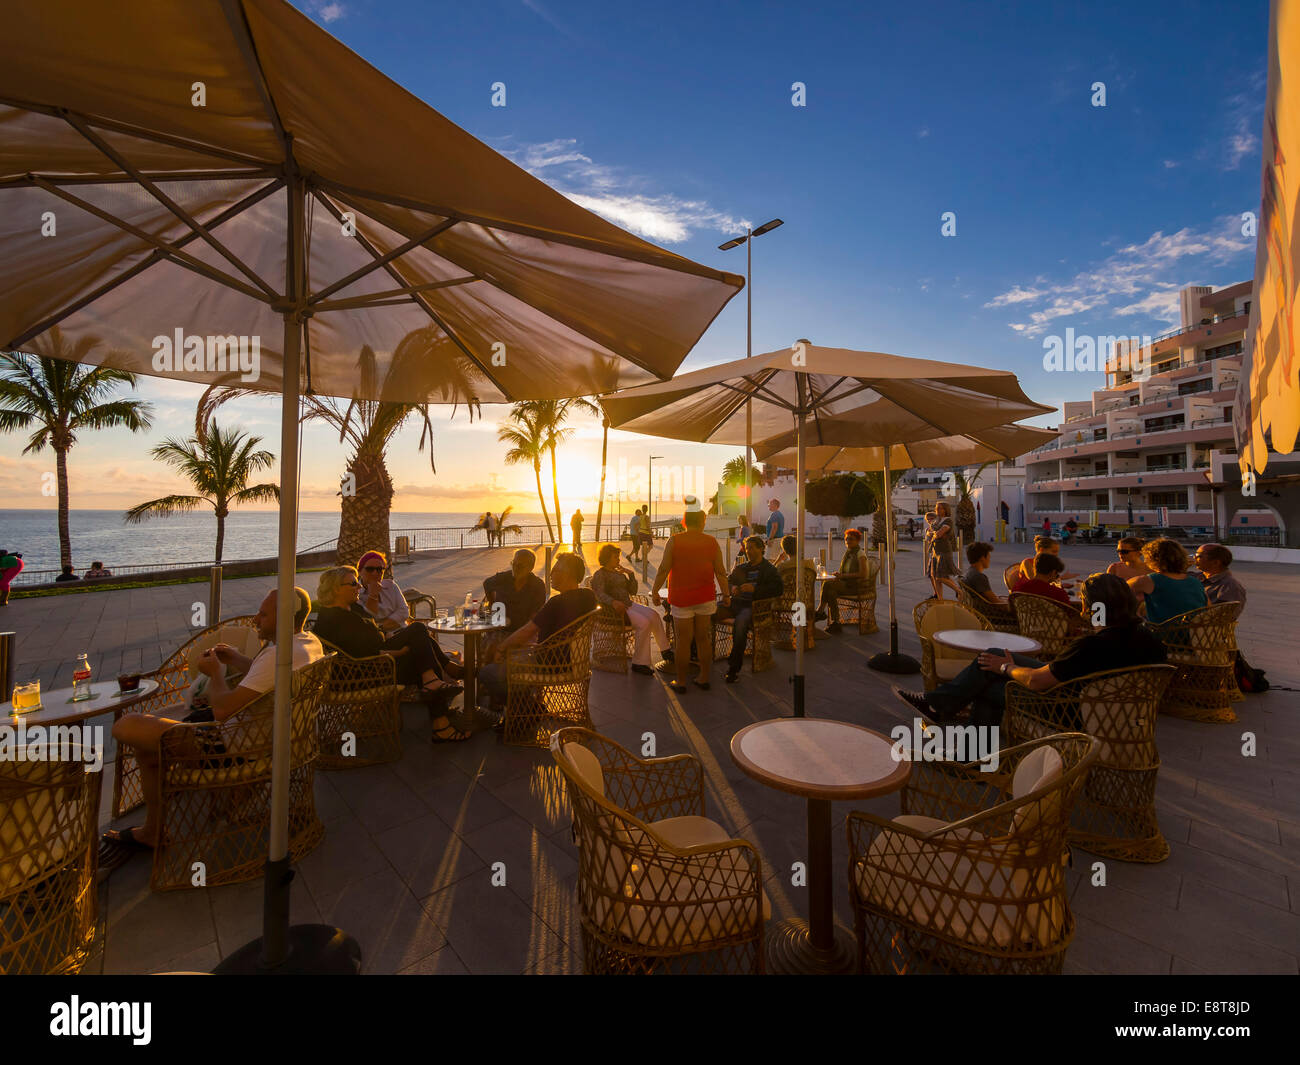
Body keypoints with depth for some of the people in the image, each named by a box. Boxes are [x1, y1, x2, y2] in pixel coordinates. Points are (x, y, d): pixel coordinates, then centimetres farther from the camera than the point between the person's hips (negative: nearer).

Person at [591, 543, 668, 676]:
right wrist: (614, 602, -39)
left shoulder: (619, 573, 22)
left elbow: (632, 591, 17)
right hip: (614, 610, -7)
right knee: (644, 623, -27)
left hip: (628, 604, 7)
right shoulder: (599, 575, -2)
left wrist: (631, 574, 5)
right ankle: (639, 662, -23)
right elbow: (599, 594, -21)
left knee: (654, 615, -16)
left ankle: (665, 651, -11)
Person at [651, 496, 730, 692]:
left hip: (681, 598, -3)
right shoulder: (712, 542, 0)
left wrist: (655, 591, 2)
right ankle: (704, 678, 22)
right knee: (703, 639, 13)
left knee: (683, 642, 4)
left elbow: (663, 569, -9)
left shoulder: (674, 541, -8)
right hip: (705, 598, 3)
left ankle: (681, 682, 14)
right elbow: (720, 572, 2)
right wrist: (726, 595, 12)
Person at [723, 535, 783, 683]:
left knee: (740, 622, -38)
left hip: (754, 605, -5)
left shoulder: (769, 569, 9)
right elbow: (728, 581, 27)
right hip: (736, 603, 5)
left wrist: (755, 589, -13)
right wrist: (732, 588, 2)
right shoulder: (740, 567, 25)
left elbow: (778, 589, -4)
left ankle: (734, 667, -32)